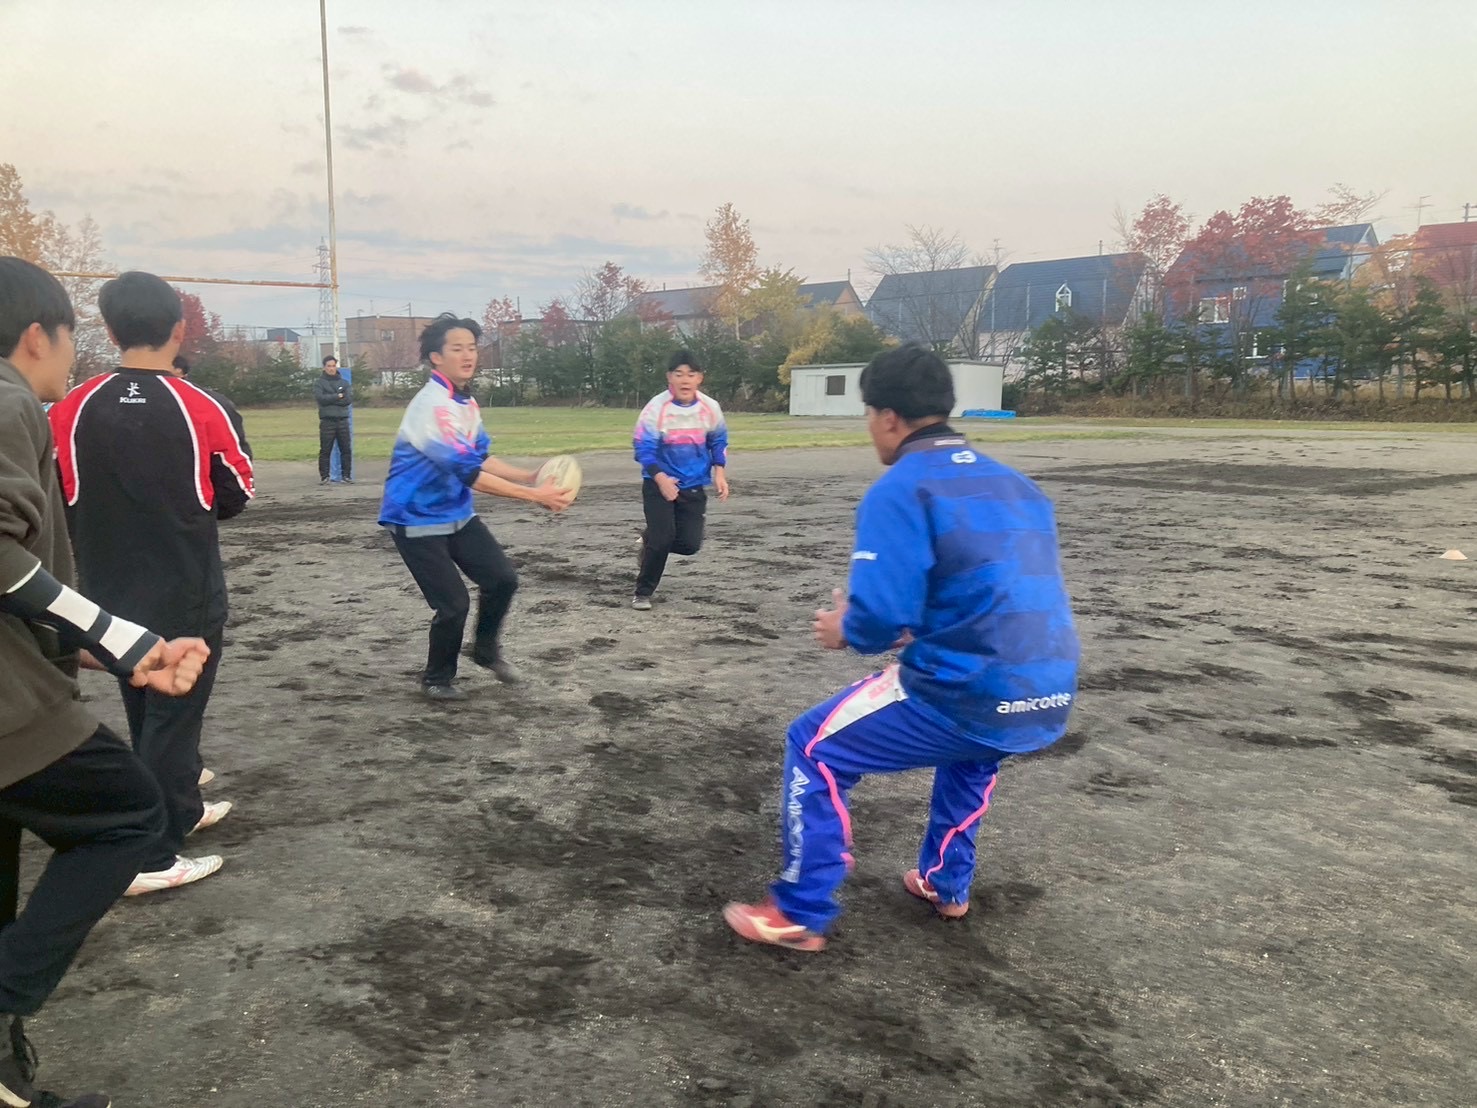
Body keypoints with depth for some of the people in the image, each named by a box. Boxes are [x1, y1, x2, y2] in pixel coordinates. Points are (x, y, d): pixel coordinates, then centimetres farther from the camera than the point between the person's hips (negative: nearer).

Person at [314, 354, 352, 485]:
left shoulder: (344, 382, 13)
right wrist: (337, 397, -7)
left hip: (342, 420, 3)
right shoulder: (319, 383, 6)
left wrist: (330, 399, -7)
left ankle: (347, 475, 9)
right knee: (325, 450, -1)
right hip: (327, 420, -2)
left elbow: (349, 398, -1)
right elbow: (320, 398, -11)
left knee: (346, 449, 2)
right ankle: (324, 476, 5)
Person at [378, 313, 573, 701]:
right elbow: (469, 473, -32)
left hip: (457, 514, 8)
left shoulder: (465, 401, 3)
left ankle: (486, 650, 27)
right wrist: (535, 495, -32)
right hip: (418, 521, -8)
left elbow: (480, 457, 11)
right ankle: (437, 679, 17)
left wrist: (530, 477, -3)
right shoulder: (433, 406, -26)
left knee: (502, 579, 2)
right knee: (453, 604, -8)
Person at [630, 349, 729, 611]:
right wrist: (660, 478, -28)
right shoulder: (656, 407, -18)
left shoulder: (710, 407, -7)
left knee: (690, 544, -4)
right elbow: (643, 446, -14)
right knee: (662, 539, -12)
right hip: (659, 483, -3)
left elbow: (718, 441, 9)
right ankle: (643, 593, 8)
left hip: (694, 486, 3)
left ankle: (651, 541, 29)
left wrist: (719, 473, -5)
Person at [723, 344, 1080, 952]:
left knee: (814, 747, 12)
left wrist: (847, 631, 4)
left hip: (968, 697, -7)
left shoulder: (899, 490, -9)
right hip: (1048, 701, 8)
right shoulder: (1017, 484, 14)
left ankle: (801, 915, 19)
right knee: (970, 745, 41)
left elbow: (881, 615, -19)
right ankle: (946, 883, 47)